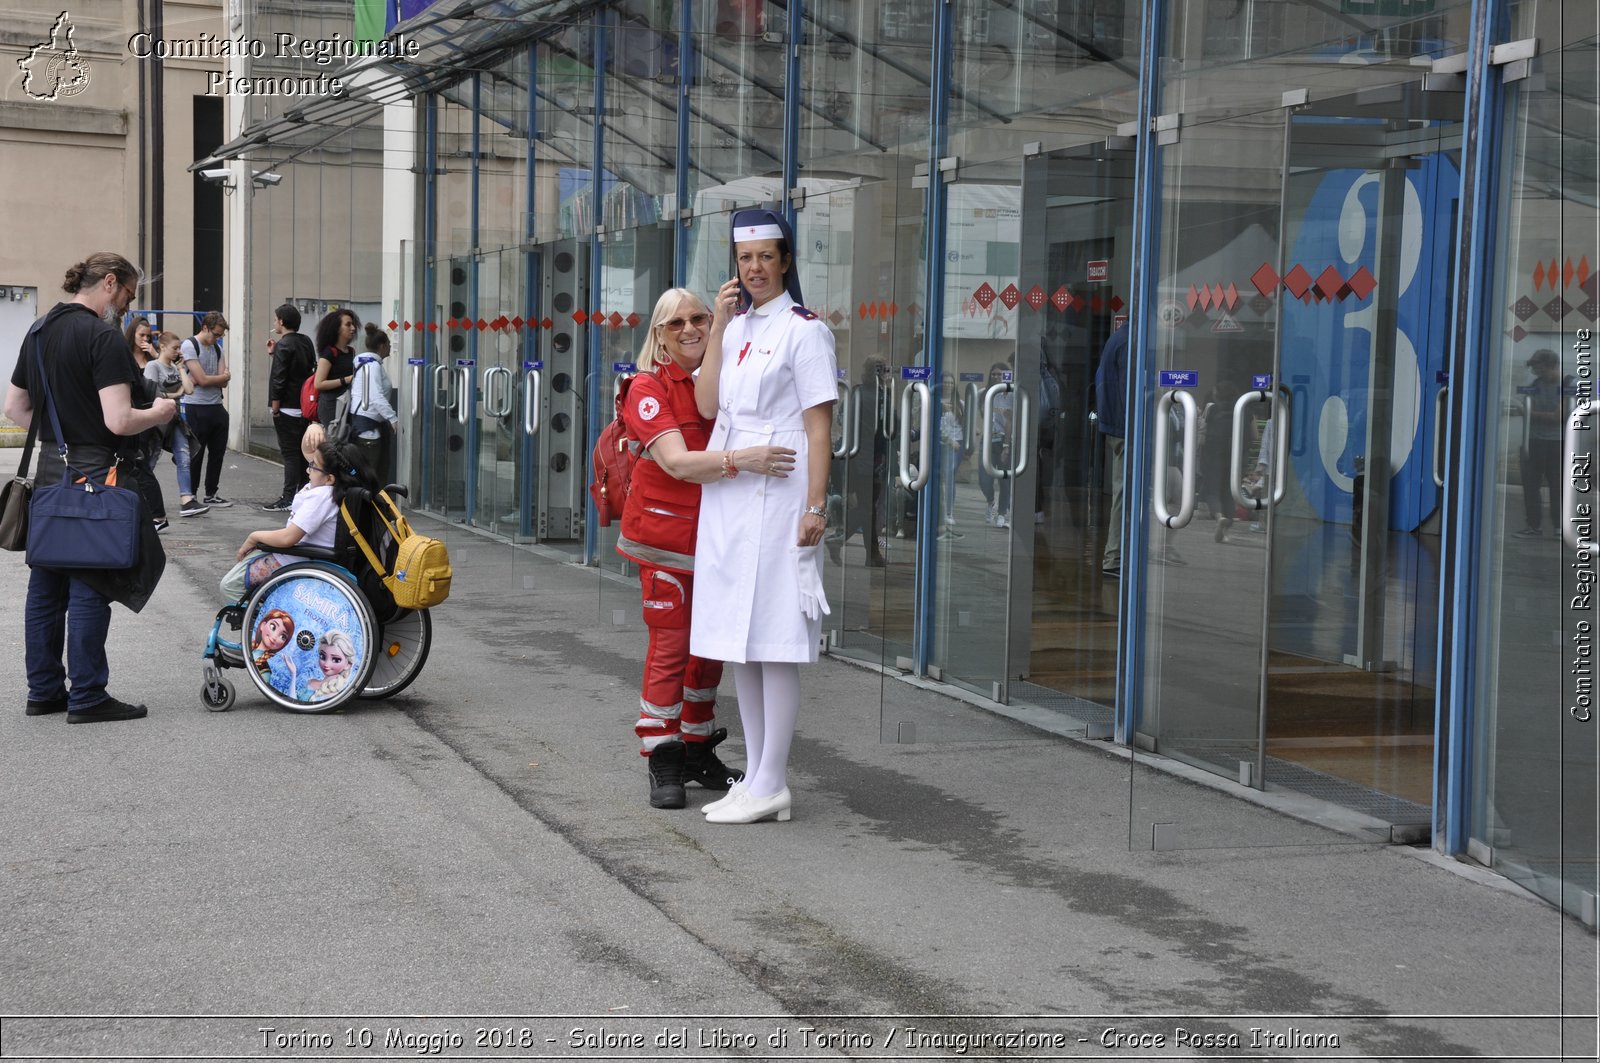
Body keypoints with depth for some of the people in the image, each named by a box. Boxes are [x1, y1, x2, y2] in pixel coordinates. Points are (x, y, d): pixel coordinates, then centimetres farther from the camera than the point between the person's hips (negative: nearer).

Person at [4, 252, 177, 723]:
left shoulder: (39, 331, 11)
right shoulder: (103, 337, -15)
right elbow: (119, 420, -21)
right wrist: (159, 412, -4)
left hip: (49, 470, 8)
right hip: (93, 475, -8)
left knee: (46, 586, 12)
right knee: (88, 589, -2)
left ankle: (44, 690, 20)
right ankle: (87, 698, 3)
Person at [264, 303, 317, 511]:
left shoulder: (283, 345, -14)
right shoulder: (306, 343, 10)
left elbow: (279, 379, -18)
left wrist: (275, 408, -11)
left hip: (287, 407, -8)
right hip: (305, 406, 8)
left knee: (289, 453, -6)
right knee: (303, 452, 13)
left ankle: (288, 498, -6)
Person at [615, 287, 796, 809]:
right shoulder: (649, 388, -11)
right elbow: (678, 462, -25)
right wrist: (741, 459, -38)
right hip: (667, 534, -6)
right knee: (670, 648, -7)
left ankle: (699, 753, 25)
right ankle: (663, 766, 1)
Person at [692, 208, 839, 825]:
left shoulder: (803, 330, -5)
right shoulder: (736, 327, 16)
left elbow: (819, 426, -9)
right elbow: (707, 405, 6)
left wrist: (815, 507, -15)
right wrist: (718, 328, 0)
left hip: (776, 494, -8)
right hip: (726, 495, 8)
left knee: (773, 641, -6)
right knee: (738, 642, 10)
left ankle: (771, 785, -2)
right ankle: (755, 774, 19)